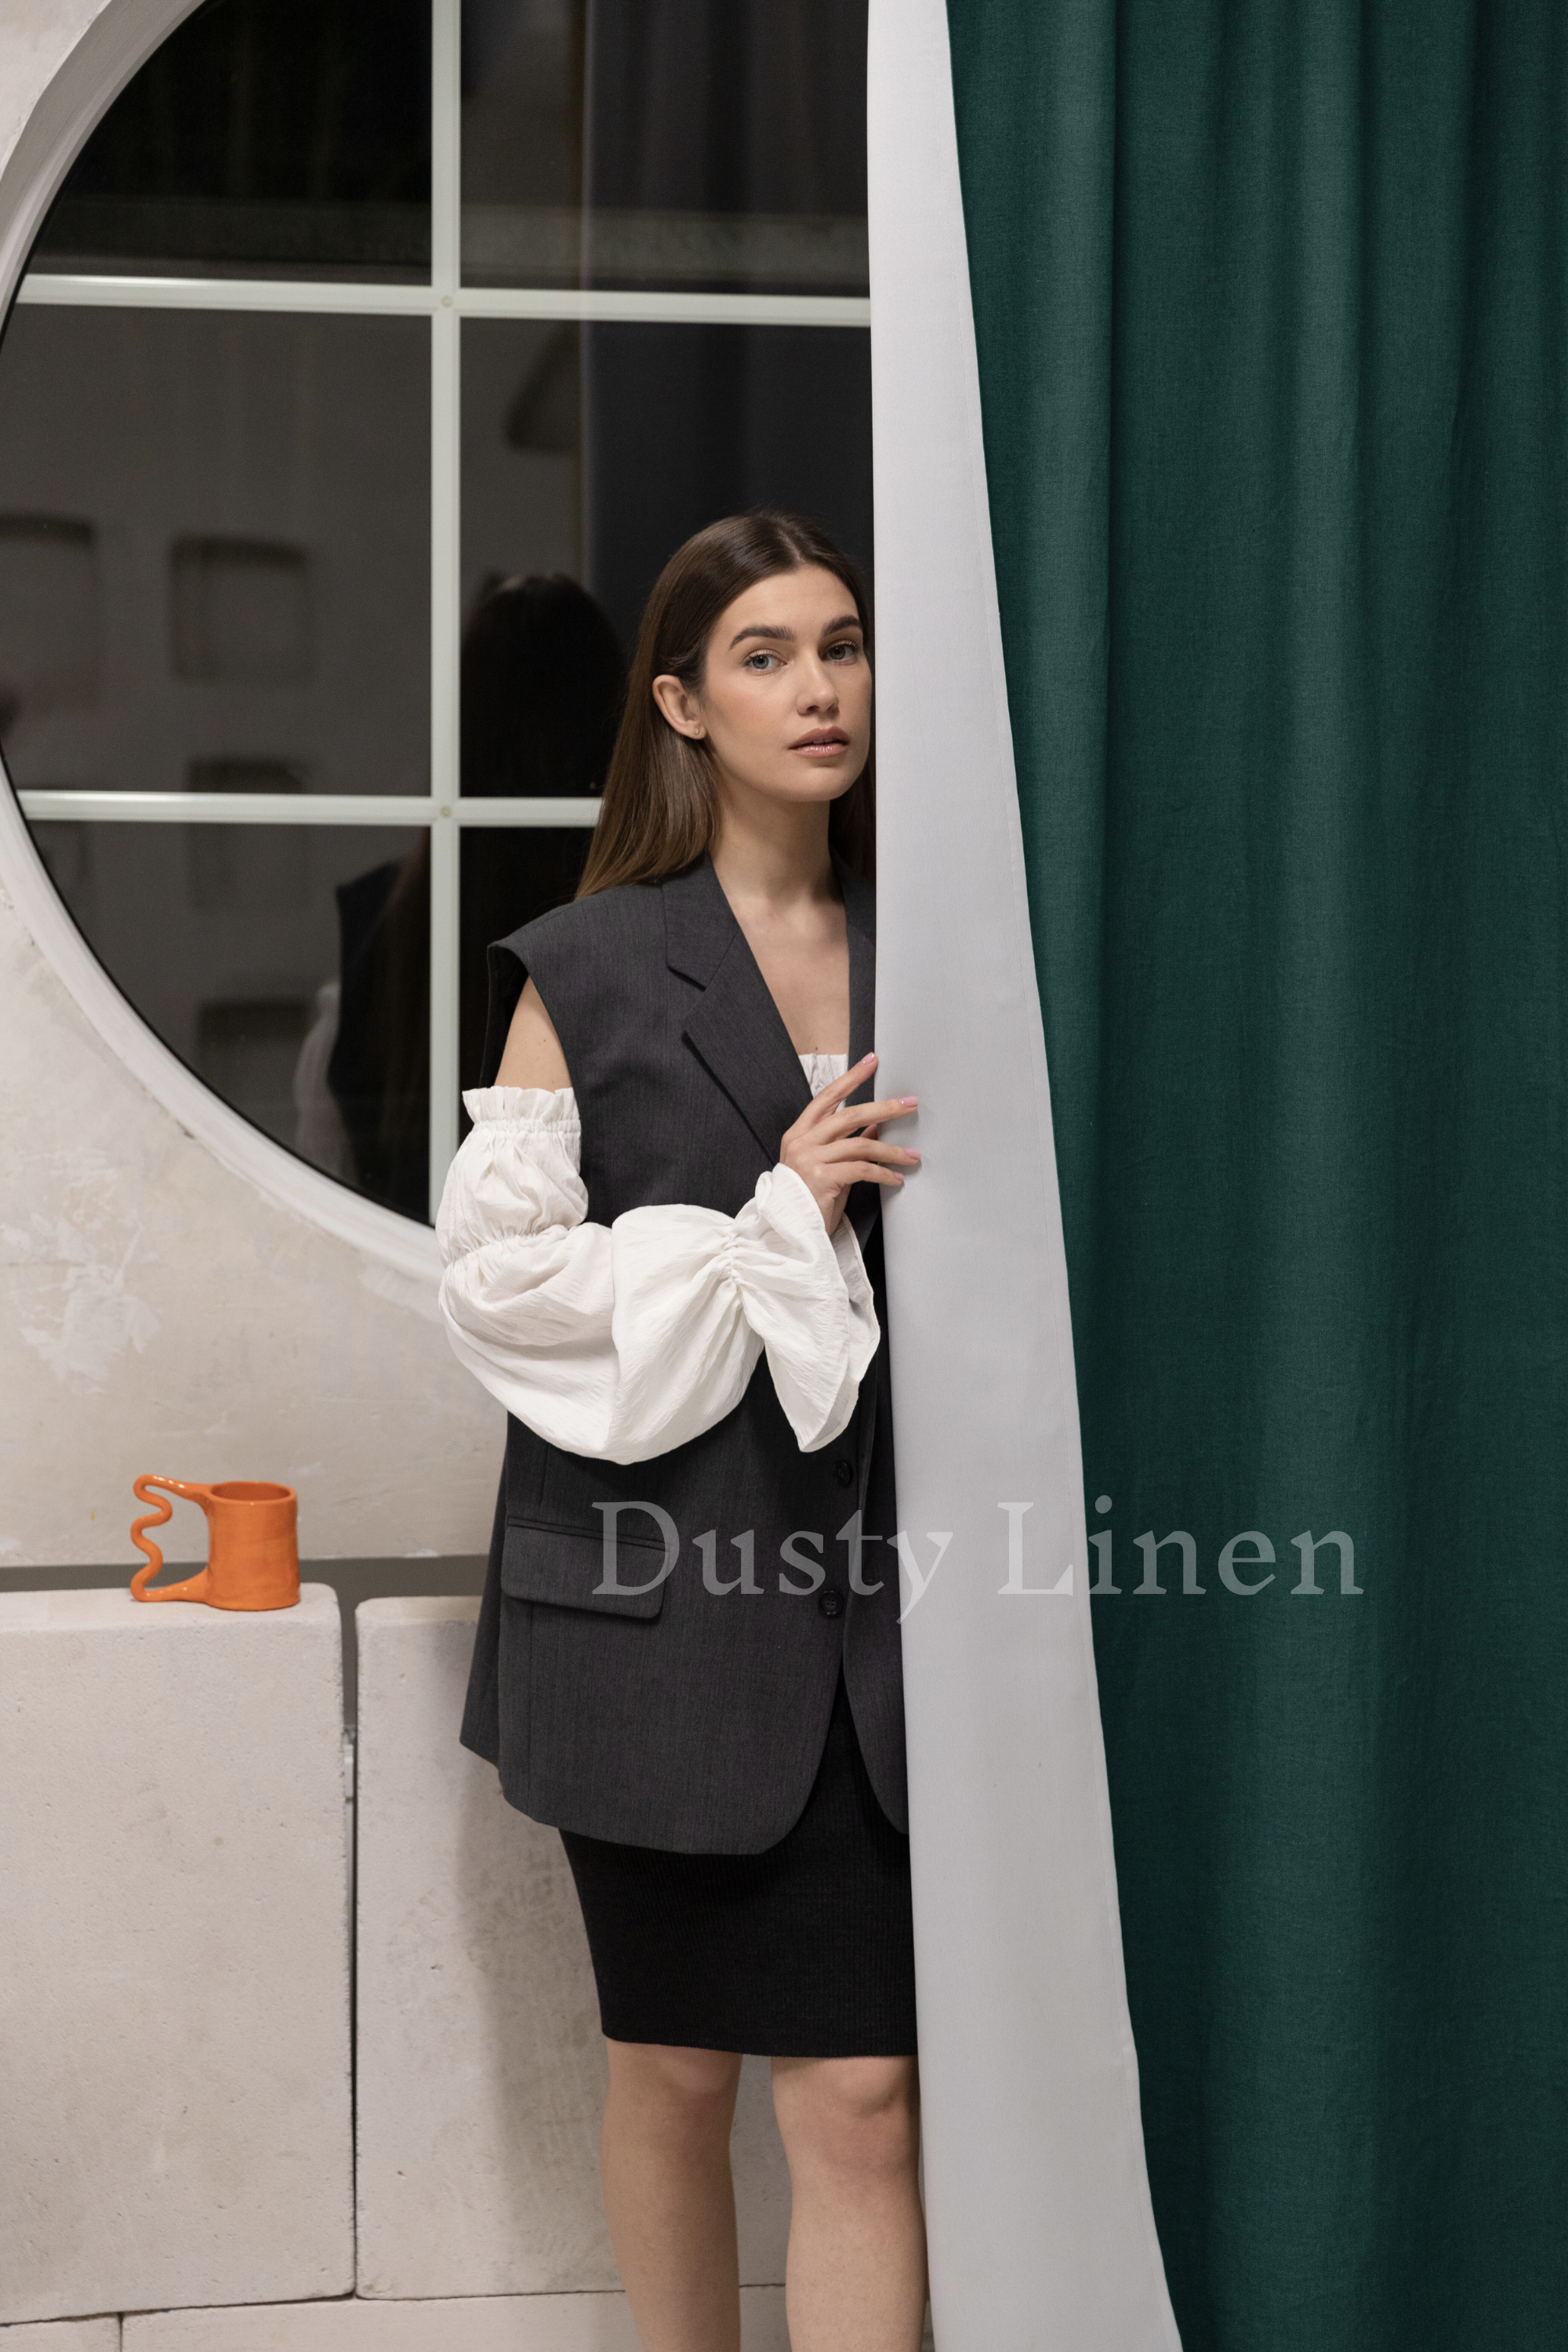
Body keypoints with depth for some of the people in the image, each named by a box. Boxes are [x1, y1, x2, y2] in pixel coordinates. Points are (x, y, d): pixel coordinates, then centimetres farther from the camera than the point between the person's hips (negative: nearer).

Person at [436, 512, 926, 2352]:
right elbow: (493, 1272, -6)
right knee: (674, 2070, 11)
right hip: (663, 1585, -1)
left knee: (864, 2094, -5)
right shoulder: (586, 974, 1)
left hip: (874, 1587, 2)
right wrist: (770, 1223, -12)